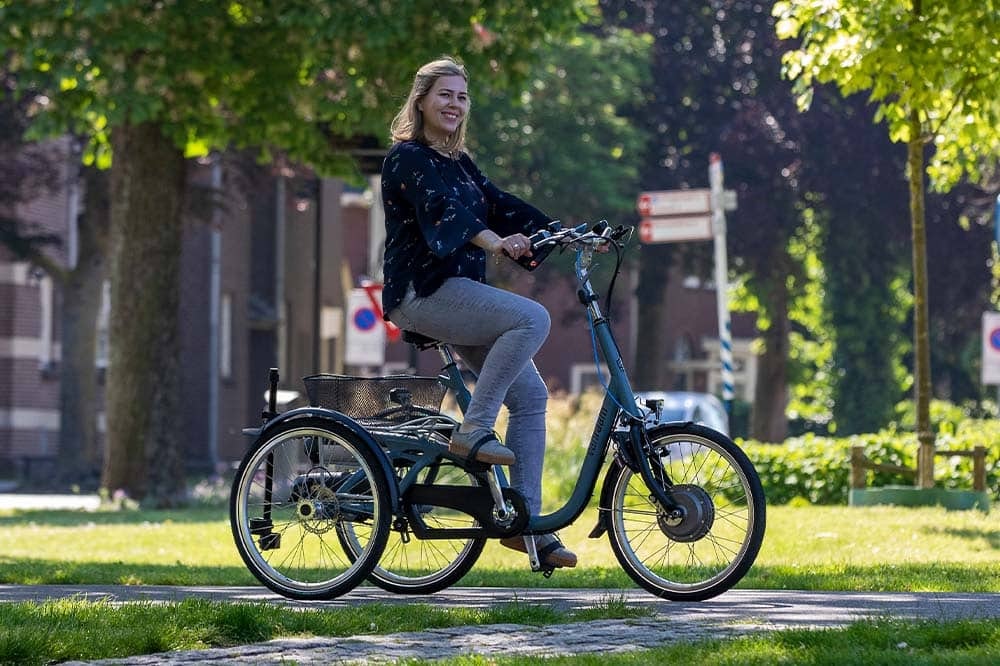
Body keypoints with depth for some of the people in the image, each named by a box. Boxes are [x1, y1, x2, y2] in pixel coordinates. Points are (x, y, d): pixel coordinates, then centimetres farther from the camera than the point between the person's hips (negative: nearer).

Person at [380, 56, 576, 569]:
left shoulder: (458, 164, 21)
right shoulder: (408, 158, -7)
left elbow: (499, 205, 14)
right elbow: (441, 208, -24)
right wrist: (493, 240, -42)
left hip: (455, 292, 9)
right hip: (422, 292, -9)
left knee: (530, 394, 0)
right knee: (533, 318, -27)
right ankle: (473, 430, -22)